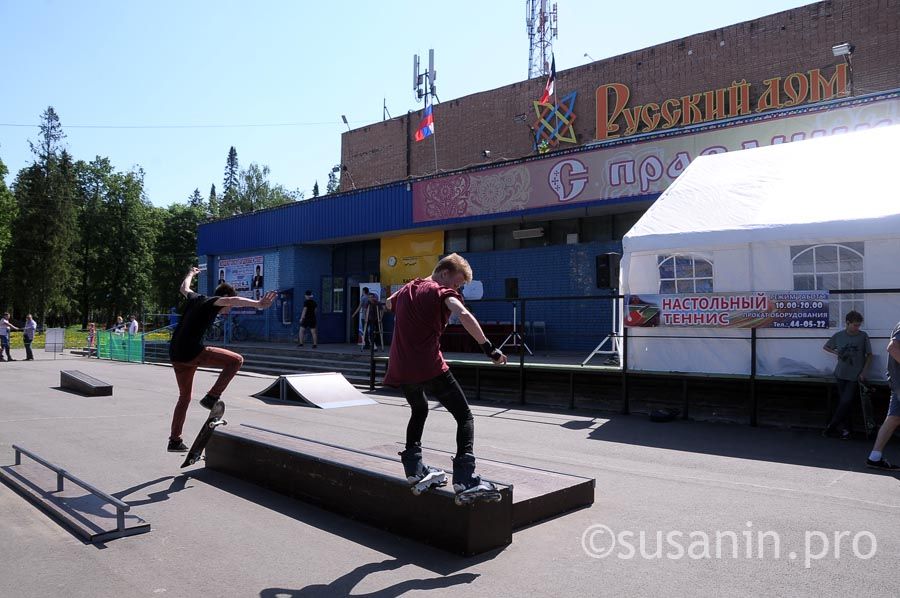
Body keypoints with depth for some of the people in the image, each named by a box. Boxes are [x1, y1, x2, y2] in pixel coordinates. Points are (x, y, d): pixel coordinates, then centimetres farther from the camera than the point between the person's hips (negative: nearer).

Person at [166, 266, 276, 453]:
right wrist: (257, 304, -39)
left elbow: (184, 288, 44)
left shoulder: (195, 298, 21)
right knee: (236, 360, -7)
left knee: (185, 397, 21)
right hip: (191, 352, -9)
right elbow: (235, 300, -23)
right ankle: (211, 397, -7)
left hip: (175, 354, 9)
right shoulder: (213, 301, -2)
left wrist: (191, 274, 64)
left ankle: (175, 441, 26)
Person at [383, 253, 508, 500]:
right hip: (429, 368, -7)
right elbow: (464, 315, -23)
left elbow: (389, 304, 43)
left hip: (400, 369, 7)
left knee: (419, 411, 31)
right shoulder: (443, 291, -2)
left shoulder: (407, 288, 19)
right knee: (464, 416, -1)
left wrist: (391, 302, 65)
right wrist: (487, 347, -25)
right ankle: (464, 477, -16)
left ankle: (414, 468, 27)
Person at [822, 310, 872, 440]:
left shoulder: (863, 336, -4)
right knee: (843, 401, 4)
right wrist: (836, 353, 0)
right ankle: (844, 429, 12)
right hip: (841, 375, 2)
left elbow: (869, 355, 3)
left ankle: (831, 427, 1)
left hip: (855, 376, -2)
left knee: (846, 402, -8)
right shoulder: (838, 335, 1)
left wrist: (863, 372, -3)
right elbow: (825, 347, 17)